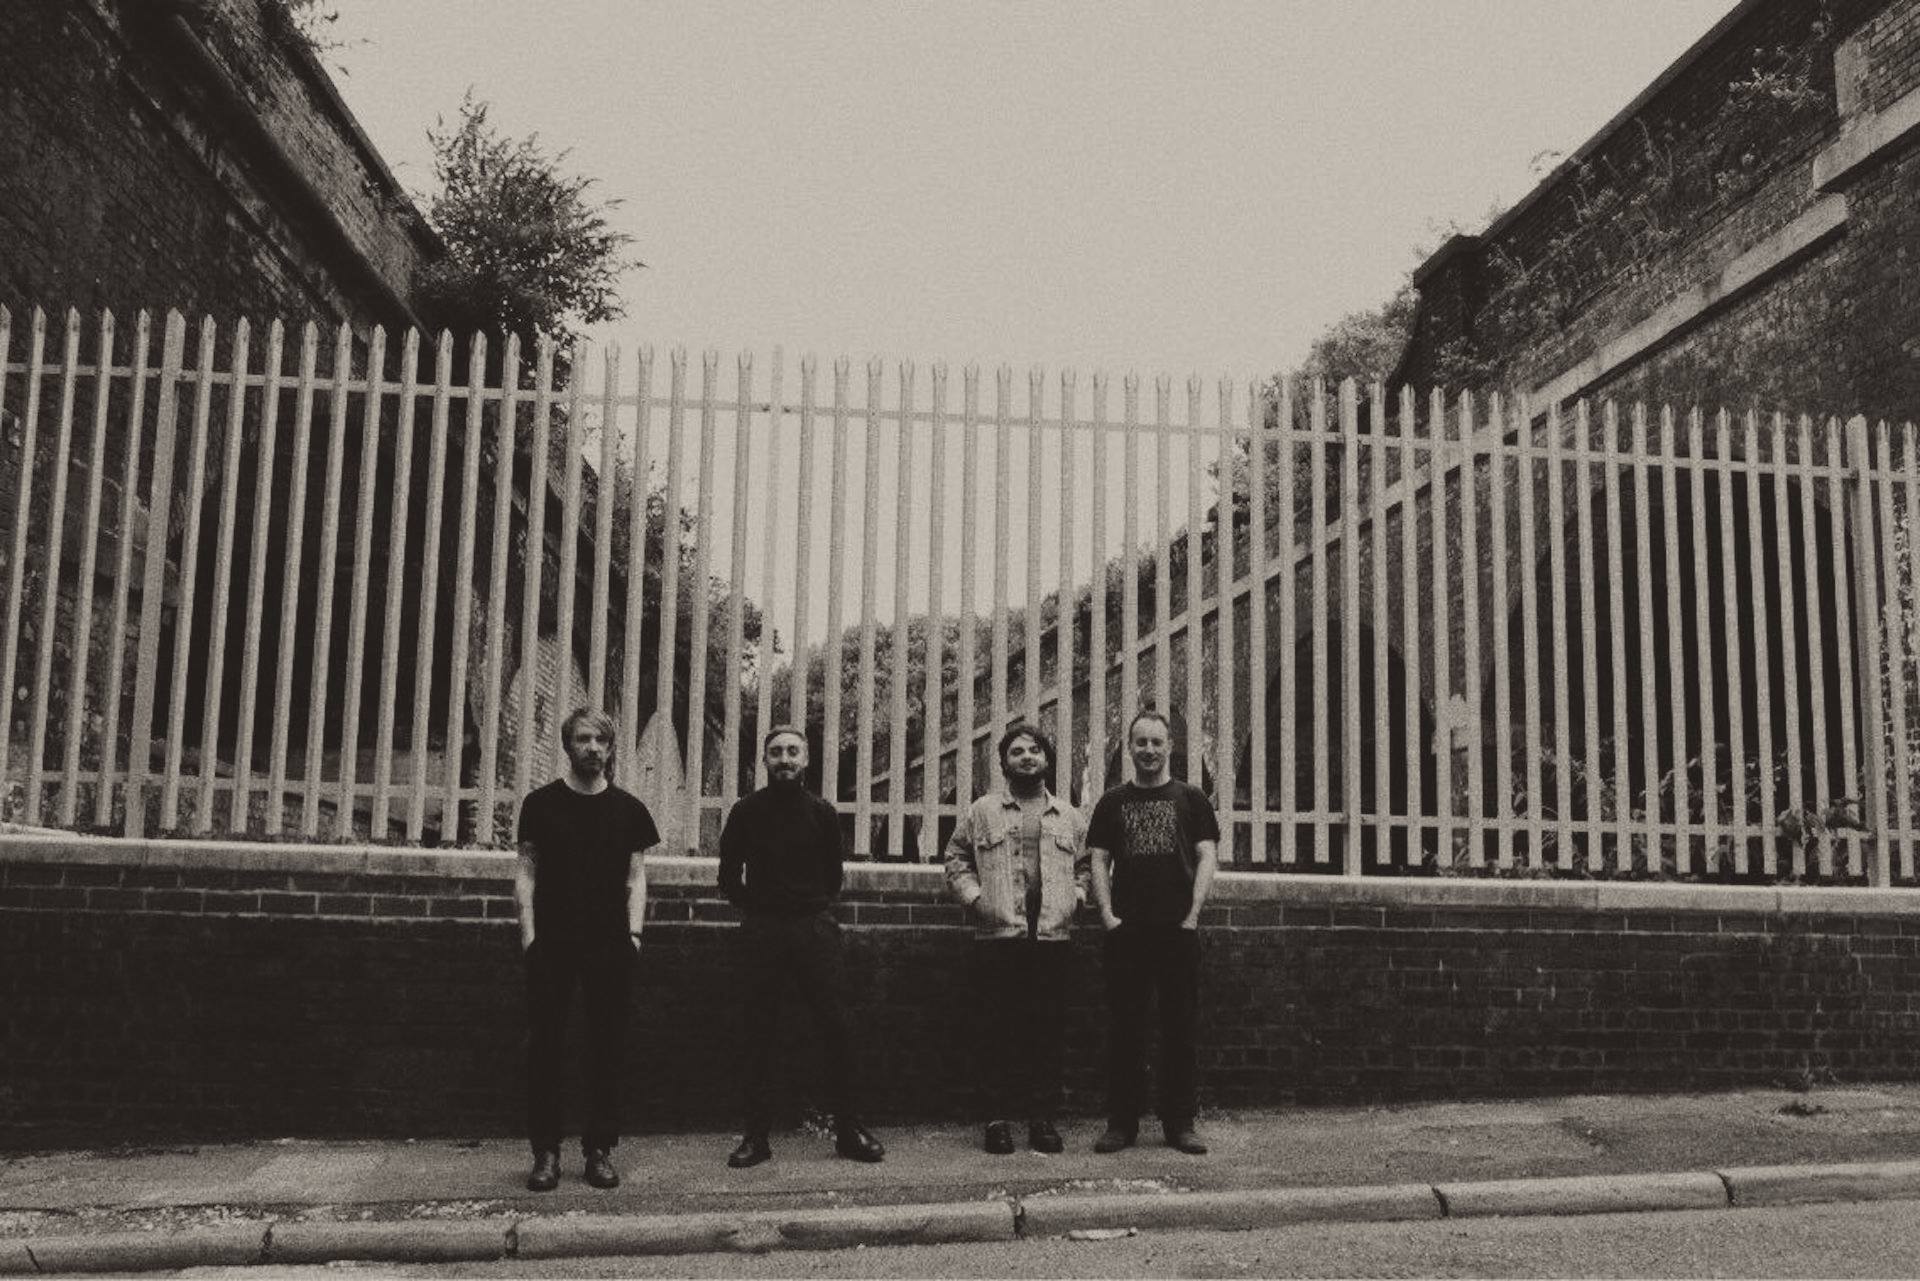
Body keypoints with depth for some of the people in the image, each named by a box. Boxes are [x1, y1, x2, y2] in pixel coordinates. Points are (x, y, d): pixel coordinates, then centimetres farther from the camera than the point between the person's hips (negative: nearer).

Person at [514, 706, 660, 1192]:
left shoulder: (628, 809, 7)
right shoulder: (541, 802, 5)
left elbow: (636, 877, 9)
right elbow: (525, 870, 5)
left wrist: (633, 932, -2)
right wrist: (528, 931, -4)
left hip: (610, 944, 1)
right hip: (552, 942, -1)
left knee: (606, 1046, 4)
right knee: (545, 1046, 0)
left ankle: (600, 1150, 12)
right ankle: (545, 1152, 7)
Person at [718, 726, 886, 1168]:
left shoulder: (822, 812, 7)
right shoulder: (747, 811, 4)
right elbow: (729, 875, 11)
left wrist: (818, 909, 10)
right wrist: (753, 907, 7)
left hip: (815, 928, 1)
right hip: (761, 931, 0)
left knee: (837, 1028, -3)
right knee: (758, 1035, 1)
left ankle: (849, 1131, 6)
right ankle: (756, 1136, 9)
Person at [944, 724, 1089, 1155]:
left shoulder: (1069, 817, 16)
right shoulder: (981, 812, 10)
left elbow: (1085, 865, 20)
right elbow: (956, 860, 9)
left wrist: (1076, 896, 3)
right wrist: (973, 896, -4)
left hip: (1052, 935, 2)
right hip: (998, 935, -2)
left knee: (1048, 1028, 2)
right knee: (998, 1028, -1)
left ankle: (1042, 1116, 10)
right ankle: (999, 1117, 6)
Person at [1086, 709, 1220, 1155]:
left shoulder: (1191, 799, 9)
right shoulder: (1113, 801, 12)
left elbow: (1206, 857, 3)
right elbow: (1099, 862, 8)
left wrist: (1192, 914, -7)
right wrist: (1107, 913, -4)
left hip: (1178, 930, -1)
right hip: (1127, 931, 1)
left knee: (1180, 1027, 3)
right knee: (1125, 1027, 2)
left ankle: (1180, 1123, 10)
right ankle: (1121, 1122, 8)